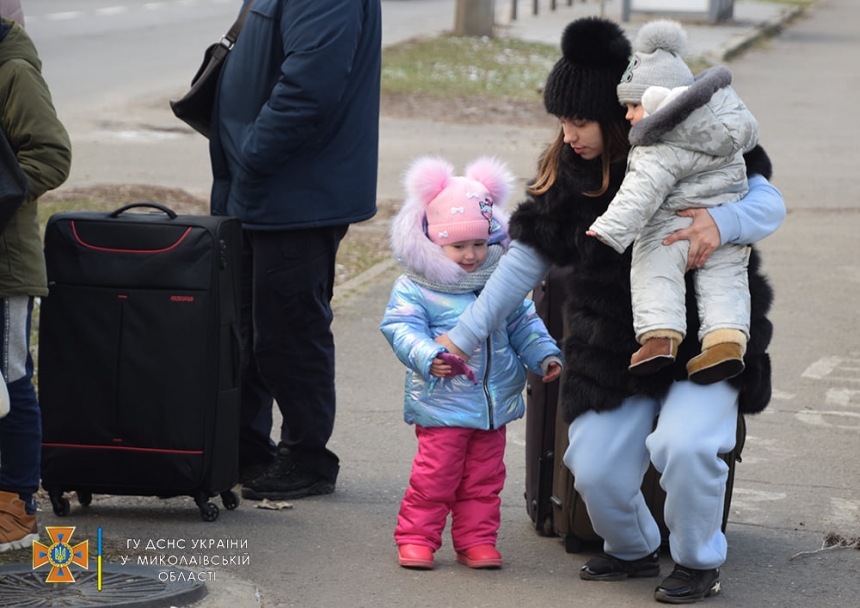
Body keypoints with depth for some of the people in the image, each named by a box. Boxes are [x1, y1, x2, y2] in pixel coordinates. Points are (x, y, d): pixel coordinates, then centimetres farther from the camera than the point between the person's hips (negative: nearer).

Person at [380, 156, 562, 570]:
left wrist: (545, 355, 4)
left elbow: (523, 323, 16)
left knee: (484, 478, 10)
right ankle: (416, 539, 8)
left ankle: (477, 540, 20)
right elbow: (401, 327, -16)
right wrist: (427, 358, -32)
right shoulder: (414, 288, -7)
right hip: (442, 406, -5)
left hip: (494, 404, 5)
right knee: (435, 475, -4)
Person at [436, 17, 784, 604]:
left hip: (705, 340, -4)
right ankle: (633, 550, 29)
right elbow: (525, 262, 7)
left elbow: (769, 203, -15)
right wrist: (465, 334, 6)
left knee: (684, 444, -27)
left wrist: (720, 221, -36)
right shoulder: (566, 175, -1)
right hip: (613, 350, 4)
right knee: (595, 470, -5)